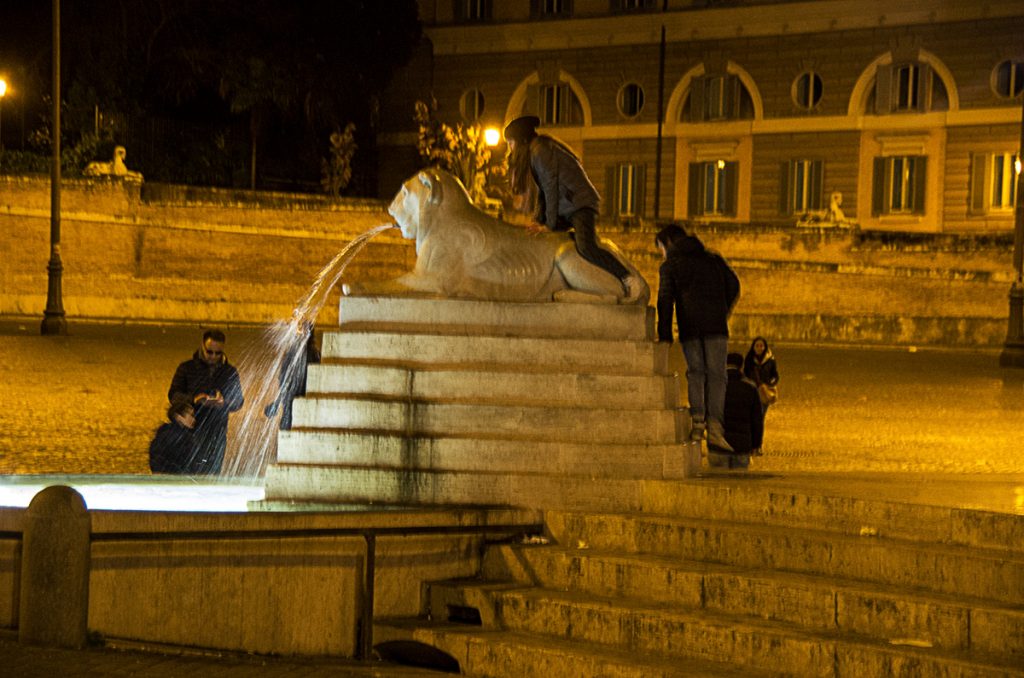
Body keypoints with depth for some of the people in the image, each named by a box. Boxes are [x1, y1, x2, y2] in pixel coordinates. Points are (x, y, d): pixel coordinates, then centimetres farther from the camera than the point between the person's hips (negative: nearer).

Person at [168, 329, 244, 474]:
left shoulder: (230, 372, 9)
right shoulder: (186, 368, 4)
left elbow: (238, 402, 5)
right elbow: (173, 395, -4)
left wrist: (223, 402, -19)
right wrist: (193, 399, -25)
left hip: (217, 435, 2)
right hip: (189, 432, -1)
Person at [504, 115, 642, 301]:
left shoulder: (541, 151, -12)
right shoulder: (534, 153, 19)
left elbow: (551, 187, -14)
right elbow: (543, 190, 20)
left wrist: (549, 224, -10)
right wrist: (539, 221, 10)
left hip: (581, 204, -11)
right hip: (567, 210, 11)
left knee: (586, 247, -31)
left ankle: (630, 281, -28)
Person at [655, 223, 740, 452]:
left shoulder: (670, 265, 11)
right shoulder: (713, 259, 20)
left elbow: (665, 300, 2)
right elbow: (733, 285, 12)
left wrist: (665, 335, 1)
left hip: (689, 326, -1)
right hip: (715, 325, 1)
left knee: (695, 371, 11)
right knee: (716, 373, 0)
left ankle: (697, 418, -4)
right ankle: (714, 426, -13)